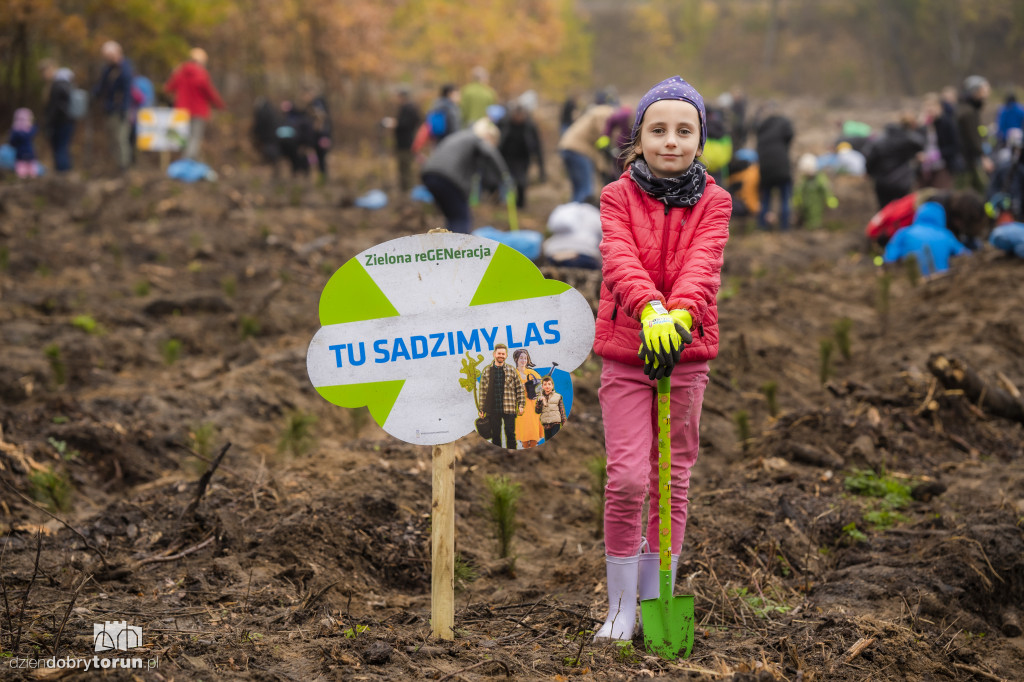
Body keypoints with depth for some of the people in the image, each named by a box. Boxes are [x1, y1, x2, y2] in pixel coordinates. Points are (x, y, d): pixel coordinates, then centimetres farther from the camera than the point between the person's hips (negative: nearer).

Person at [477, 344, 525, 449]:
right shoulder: (486, 371, 8)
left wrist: (521, 405, 0)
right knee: (495, 434, 5)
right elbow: (483, 391, 10)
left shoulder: (512, 370, 7)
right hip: (492, 409, 1)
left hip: (509, 409, -1)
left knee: (510, 433, -3)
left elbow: (519, 388, 8)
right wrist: (482, 409, 6)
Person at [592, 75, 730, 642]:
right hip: (625, 351, -2)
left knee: (674, 480, 8)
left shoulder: (712, 202, 3)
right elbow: (620, 258, -16)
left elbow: (702, 265, -14)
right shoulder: (618, 196, 1)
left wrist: (680, 312, -34)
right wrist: (650, 309, -36)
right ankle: (620, 606, 6)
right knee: (627, 478, -8)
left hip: (685, 350, 2)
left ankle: (656, 601, 20)